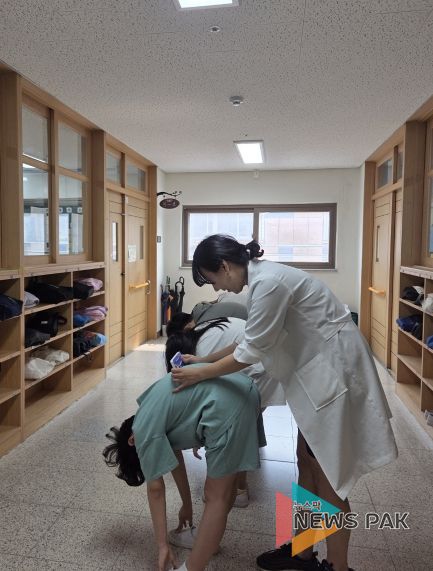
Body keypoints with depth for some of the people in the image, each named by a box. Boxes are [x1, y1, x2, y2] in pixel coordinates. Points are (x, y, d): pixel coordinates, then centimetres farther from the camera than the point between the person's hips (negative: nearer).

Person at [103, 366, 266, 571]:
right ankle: (209, 539, 44)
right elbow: (175, 455, 33)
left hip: (227, 405, -10)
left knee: (217, 495, 2)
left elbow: (155, 489, 5)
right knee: (224, 482, 25)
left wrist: (163, 546, 14)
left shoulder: (144, 430, 2)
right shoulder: (151, 415, 26)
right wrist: (187, 504, 41)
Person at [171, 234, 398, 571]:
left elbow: (250, 353, -20)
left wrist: (200, 374, -9)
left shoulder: (268, 282, -23)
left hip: (334, 371, -10)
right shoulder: (261, 278, 6)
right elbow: (252, 341, 14)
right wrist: (204, 359, 14)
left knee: (327, 472, 3)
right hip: (319, 370, 10)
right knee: (308, 462, 17)